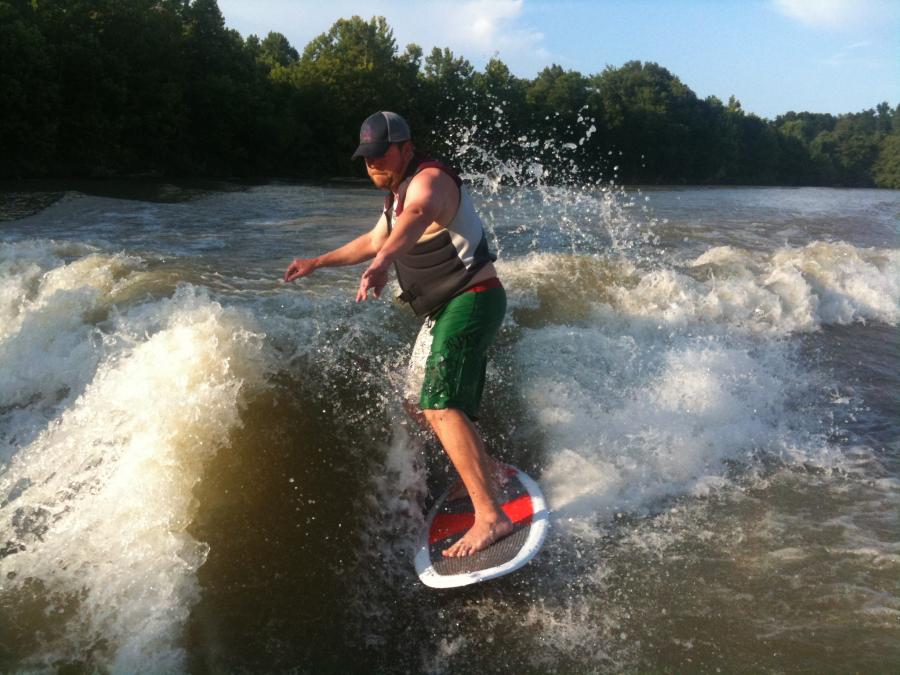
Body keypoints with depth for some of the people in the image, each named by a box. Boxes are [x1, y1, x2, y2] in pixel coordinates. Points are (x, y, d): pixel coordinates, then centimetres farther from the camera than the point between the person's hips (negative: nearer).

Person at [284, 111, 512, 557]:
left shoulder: (428, 180, -16)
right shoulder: (398, 194, 16)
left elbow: (417, 218, -41)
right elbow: (373, 241, 33)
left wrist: (382, 263, -59)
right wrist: (319, 262, 38)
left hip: (473, 300, -10)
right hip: (446, 309, 10)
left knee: (440, 405, -25)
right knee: (426, 405, 19)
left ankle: (490, 517, -28)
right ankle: (484, 470, 37)